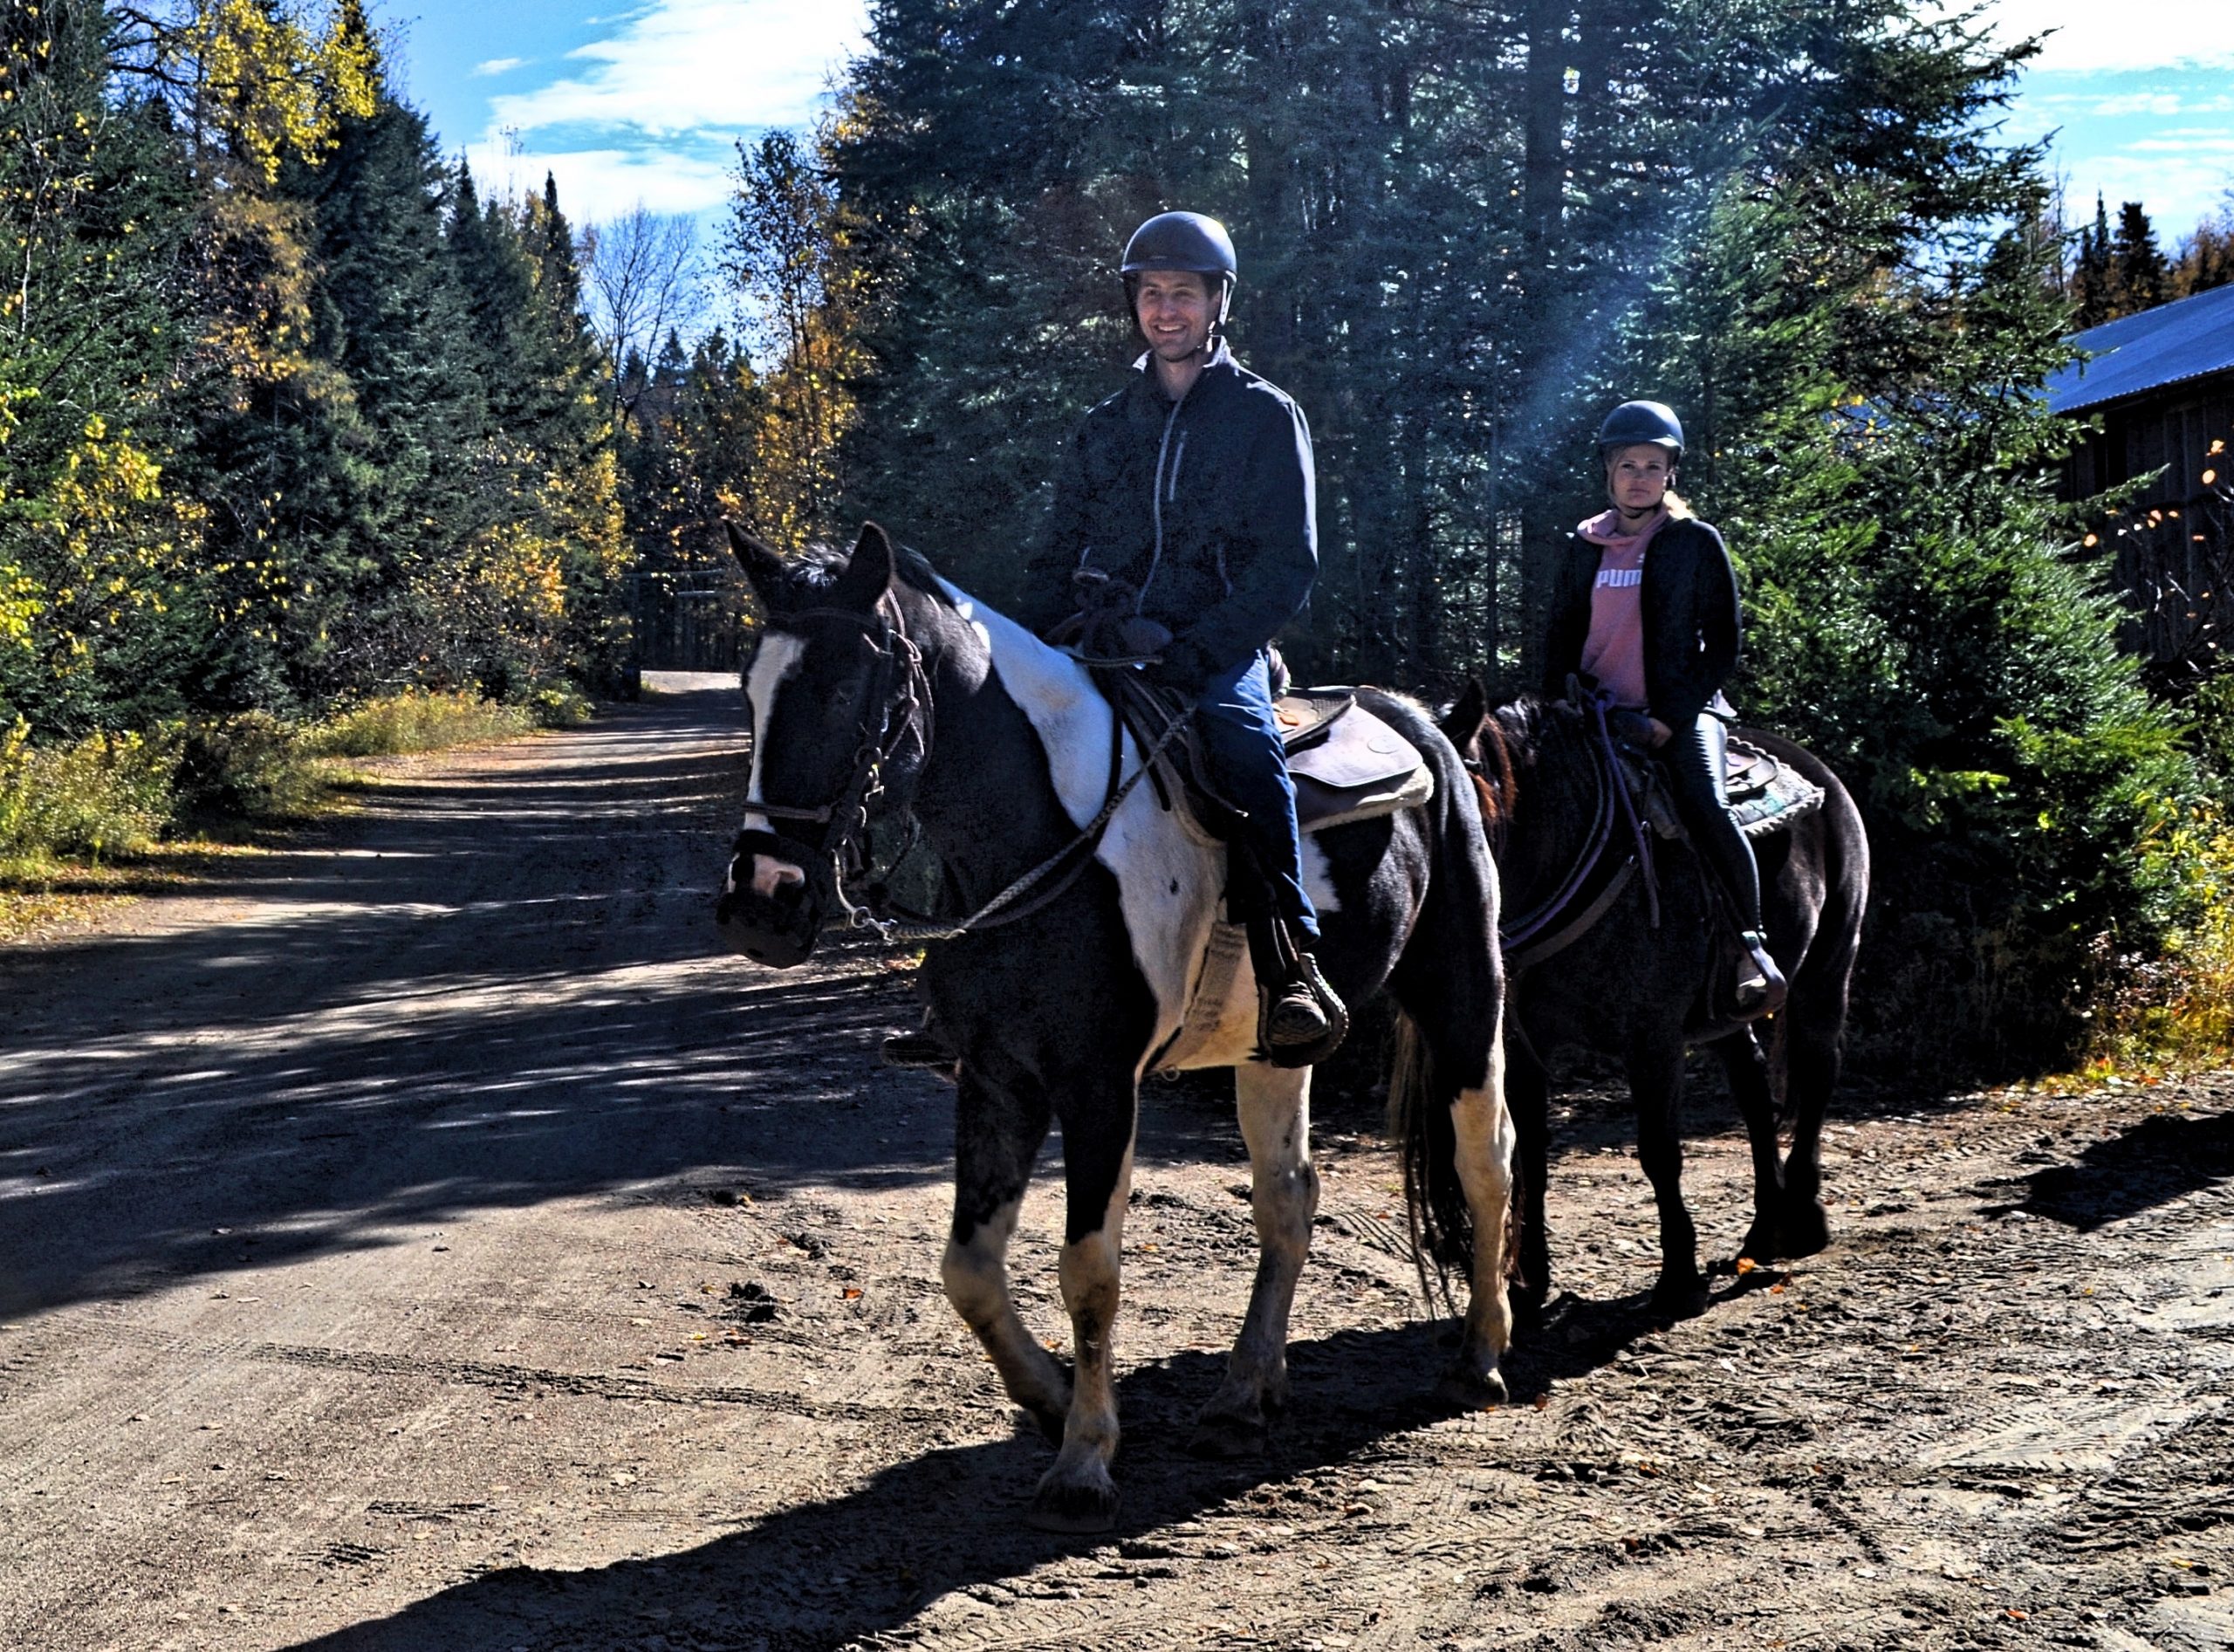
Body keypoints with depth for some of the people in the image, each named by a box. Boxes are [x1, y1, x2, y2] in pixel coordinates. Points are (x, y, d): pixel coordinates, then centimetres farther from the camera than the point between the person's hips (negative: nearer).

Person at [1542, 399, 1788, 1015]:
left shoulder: (1697, 543, 2)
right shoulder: (1584, 548, 12)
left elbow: (1722, 646, 0)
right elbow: (1560, 637, 18)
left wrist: (1674, 716, -11)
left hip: (1680, 710, -4)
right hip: (1597, 709, 4)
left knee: (1706, 808, -27)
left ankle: (1751, 943, -19)